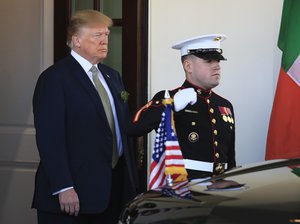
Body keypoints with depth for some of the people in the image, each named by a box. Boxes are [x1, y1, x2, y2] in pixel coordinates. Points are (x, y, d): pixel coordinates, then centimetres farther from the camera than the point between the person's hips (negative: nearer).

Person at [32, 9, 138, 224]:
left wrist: (131, 179, 12)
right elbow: (49, 137, -15)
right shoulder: (54, 78, -8)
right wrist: (63, 188, -21)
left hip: (115, 188, 7)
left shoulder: (112, 76, 16)